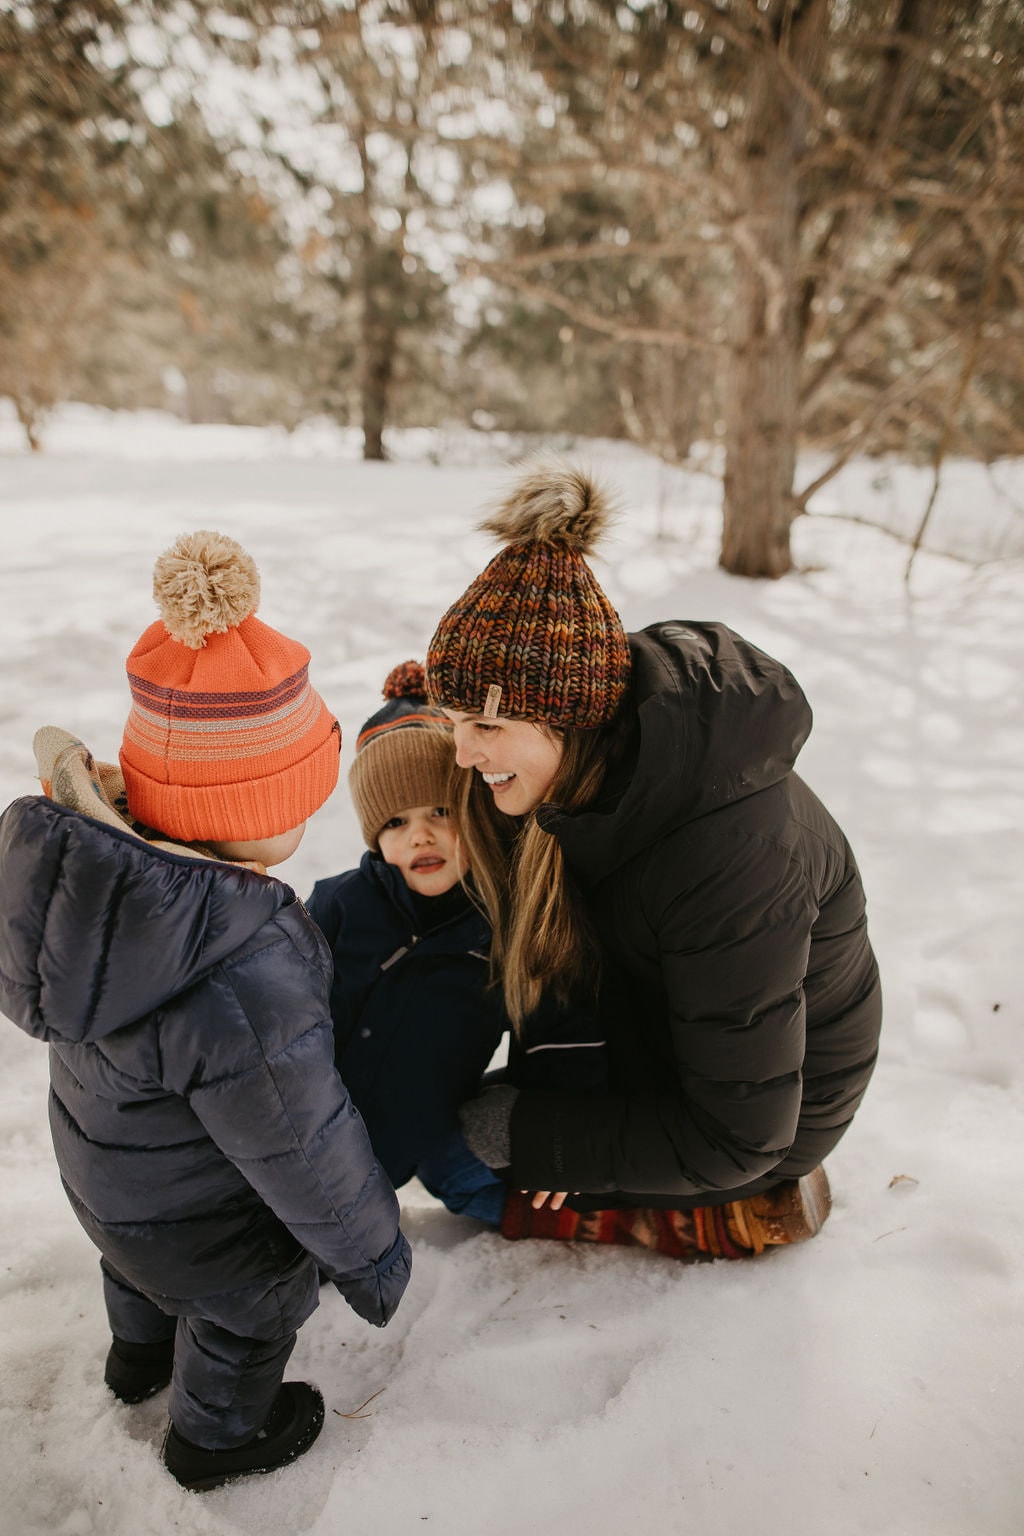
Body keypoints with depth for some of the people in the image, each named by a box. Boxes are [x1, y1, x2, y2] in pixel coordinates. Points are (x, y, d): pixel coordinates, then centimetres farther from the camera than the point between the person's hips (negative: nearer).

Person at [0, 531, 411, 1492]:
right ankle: (217, 1437, 57)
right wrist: (370, 1255, -13)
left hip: (102, 1166, 7)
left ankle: (139, 1357, 70)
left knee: (143, 1269, 38)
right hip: (209, 1226, -6)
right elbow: (303, 1154, -31)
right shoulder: (243, 989, -47)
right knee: (249, 1311, 28)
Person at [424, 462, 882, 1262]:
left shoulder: (726, 855, -41)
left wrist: (532, 1134, -23)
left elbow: (737, 1133, -29)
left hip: (769, 1112, -7)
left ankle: (746, 1212, 13)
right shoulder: (615, 726, -17)